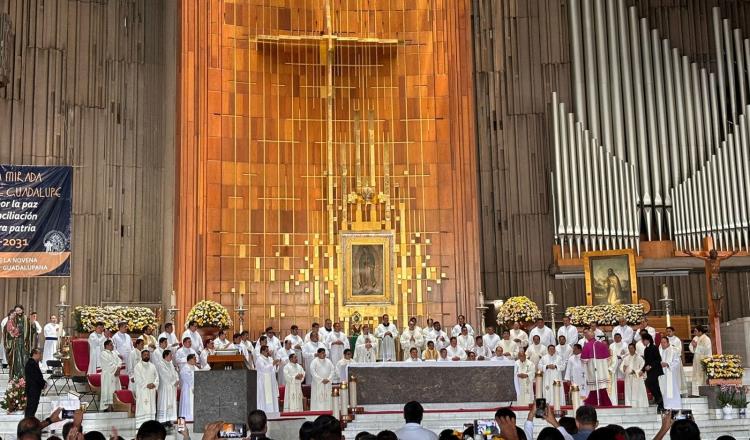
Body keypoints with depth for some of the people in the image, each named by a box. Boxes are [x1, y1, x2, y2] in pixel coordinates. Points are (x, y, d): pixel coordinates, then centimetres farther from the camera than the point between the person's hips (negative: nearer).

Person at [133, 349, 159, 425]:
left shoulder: (152, 366, 16)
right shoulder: (138, 366, -1)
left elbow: (156, 377, 10)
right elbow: (138, 379, -9)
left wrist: (154, 384, -9)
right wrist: (146, 385, -15)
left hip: (152, 390, 5)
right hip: (142, 391, -5)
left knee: (151, 407, 4)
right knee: (143, 407, -9)